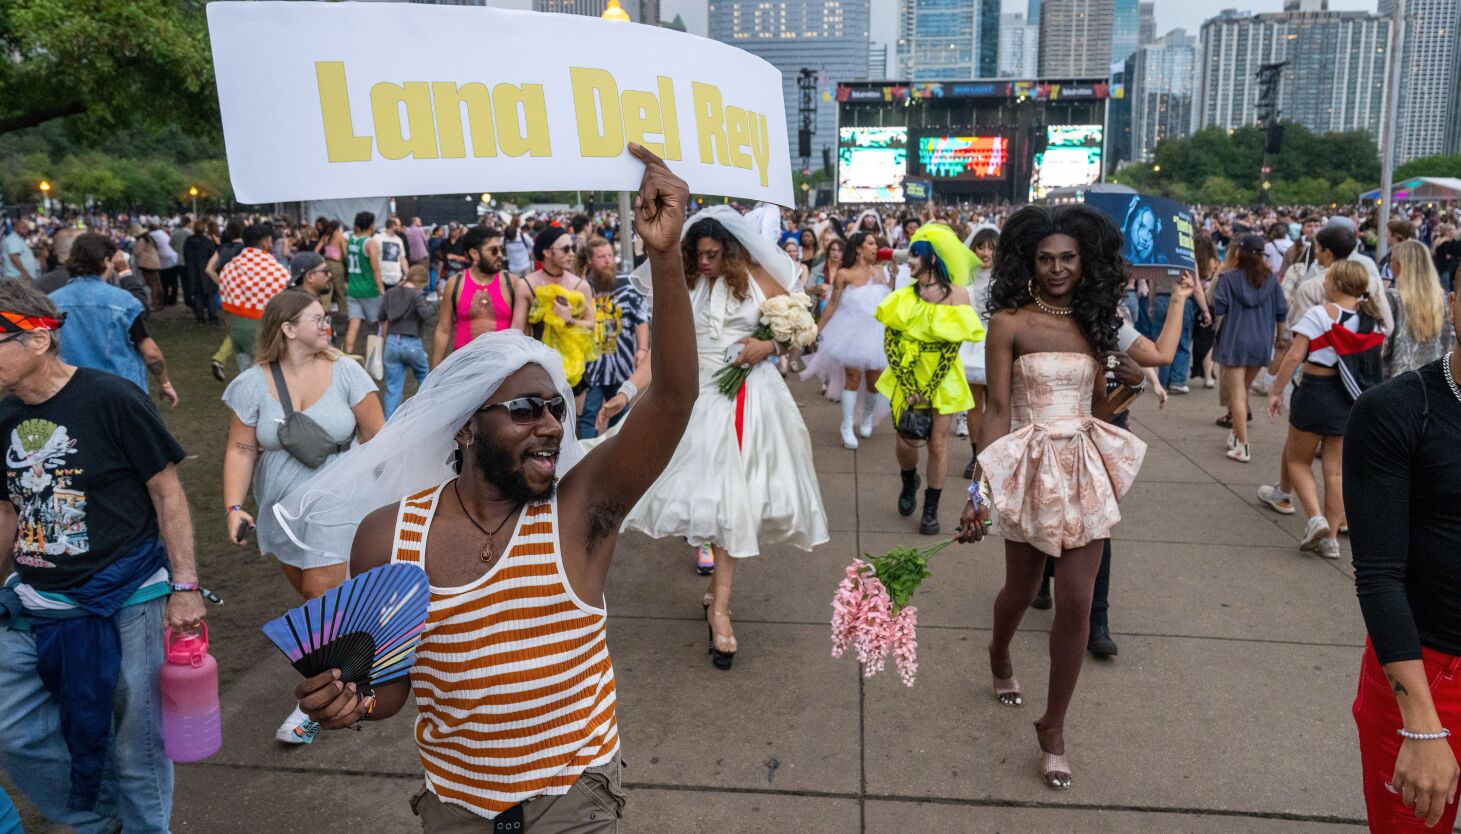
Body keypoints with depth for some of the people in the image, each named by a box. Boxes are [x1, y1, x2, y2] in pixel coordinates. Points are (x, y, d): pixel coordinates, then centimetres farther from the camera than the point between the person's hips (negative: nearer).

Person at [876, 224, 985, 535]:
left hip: (941, 380, -2)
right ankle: (909, 482, 34)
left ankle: (931, 509, 15)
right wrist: (908, 388, -14)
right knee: (904, 440, 1)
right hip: (907, 377, 2)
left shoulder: (957, 294, -10)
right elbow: (890, 341, -5)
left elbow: (952, 348, -12)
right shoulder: (905, 296, -2)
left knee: (938, 444, 0)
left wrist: (928, 391, -15)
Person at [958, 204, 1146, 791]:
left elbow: (1099, 403, 13)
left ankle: (1054, 729, 14)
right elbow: (997, 408, -12)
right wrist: (981, 488, -19)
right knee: (1022, 589, 15)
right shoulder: (1009, 323, -8)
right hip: (1031, 468, -3)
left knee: (1076, 604, -2)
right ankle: (1000, 656, 50)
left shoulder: (1093, 323, 5)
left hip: (1086, 470, 3)